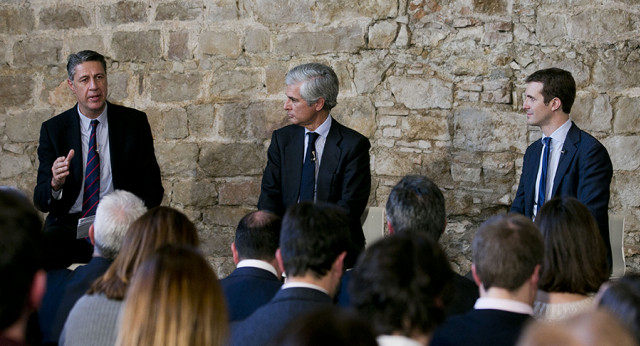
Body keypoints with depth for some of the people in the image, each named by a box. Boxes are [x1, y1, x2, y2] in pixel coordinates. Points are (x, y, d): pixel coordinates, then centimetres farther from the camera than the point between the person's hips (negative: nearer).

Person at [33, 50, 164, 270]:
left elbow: (153, 188, 8)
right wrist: (55, 184, -21)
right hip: (70, 225, 0)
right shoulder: (53, 129, 7)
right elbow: (41, 201, 3)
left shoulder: (134, 122, 7)